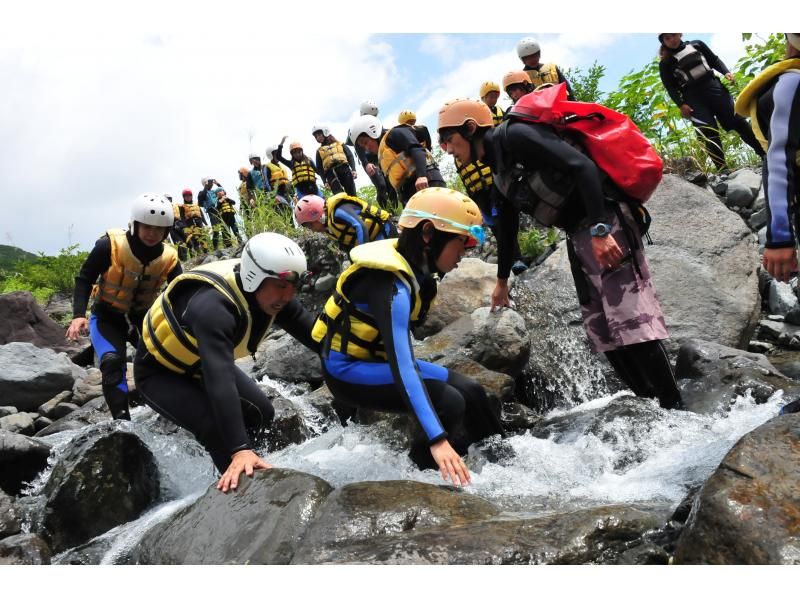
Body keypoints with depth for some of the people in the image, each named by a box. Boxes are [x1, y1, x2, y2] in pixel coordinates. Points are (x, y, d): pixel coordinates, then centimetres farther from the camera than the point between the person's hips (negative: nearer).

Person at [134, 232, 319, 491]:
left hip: (201, 364, 8)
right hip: (159, 372, -7)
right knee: (216, 427, -27)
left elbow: (313, 332, -12)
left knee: (260, 412, 5)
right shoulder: (213, 306, -42)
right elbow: (220, 379, -52)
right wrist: (241, 450, -59)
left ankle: (238, 469, 29)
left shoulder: (270, 294, -19)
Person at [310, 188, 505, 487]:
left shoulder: (414, 268, -3)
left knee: (470, 391, 0)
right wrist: (437, 439, -44)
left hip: (375, 357, 9)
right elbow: (401, 367, -39)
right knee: (449, 402, -23)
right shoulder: (392, 288, -31)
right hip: (348, 370, -9)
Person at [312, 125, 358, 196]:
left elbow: (350, 156, 14)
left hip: (345, 170, 1)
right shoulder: (319, 151, 25)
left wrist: (353, 170, -3)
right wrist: (325, 181, 3)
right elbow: (319, 168, 19)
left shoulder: (339, 144, 24)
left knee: (352, 195, -7)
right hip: (331, 173, 0)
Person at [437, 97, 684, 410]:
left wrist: (599, 229, -28)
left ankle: (675, 410, -11)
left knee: (631, 320, -15)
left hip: (605, 219, -10)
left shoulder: (513, 135, -10)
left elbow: (581, 165, -21)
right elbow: (508, 223, 30)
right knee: (602, 331, 6)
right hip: (578, 234, 10)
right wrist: (502, 279, 37)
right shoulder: (497, 166, 18)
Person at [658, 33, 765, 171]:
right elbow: (670, 87, 0)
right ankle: (723, 169, -12)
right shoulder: (665, 64, 5)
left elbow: (715, 60, 19)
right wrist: (681, 104, -12)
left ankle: (765, 153, 5)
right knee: (709, 133, -13)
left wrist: (726, 73, 1)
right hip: (693, 97, -2)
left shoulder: (696, 45, 15)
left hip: (713, 86, 2)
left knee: (737, 120, -3)